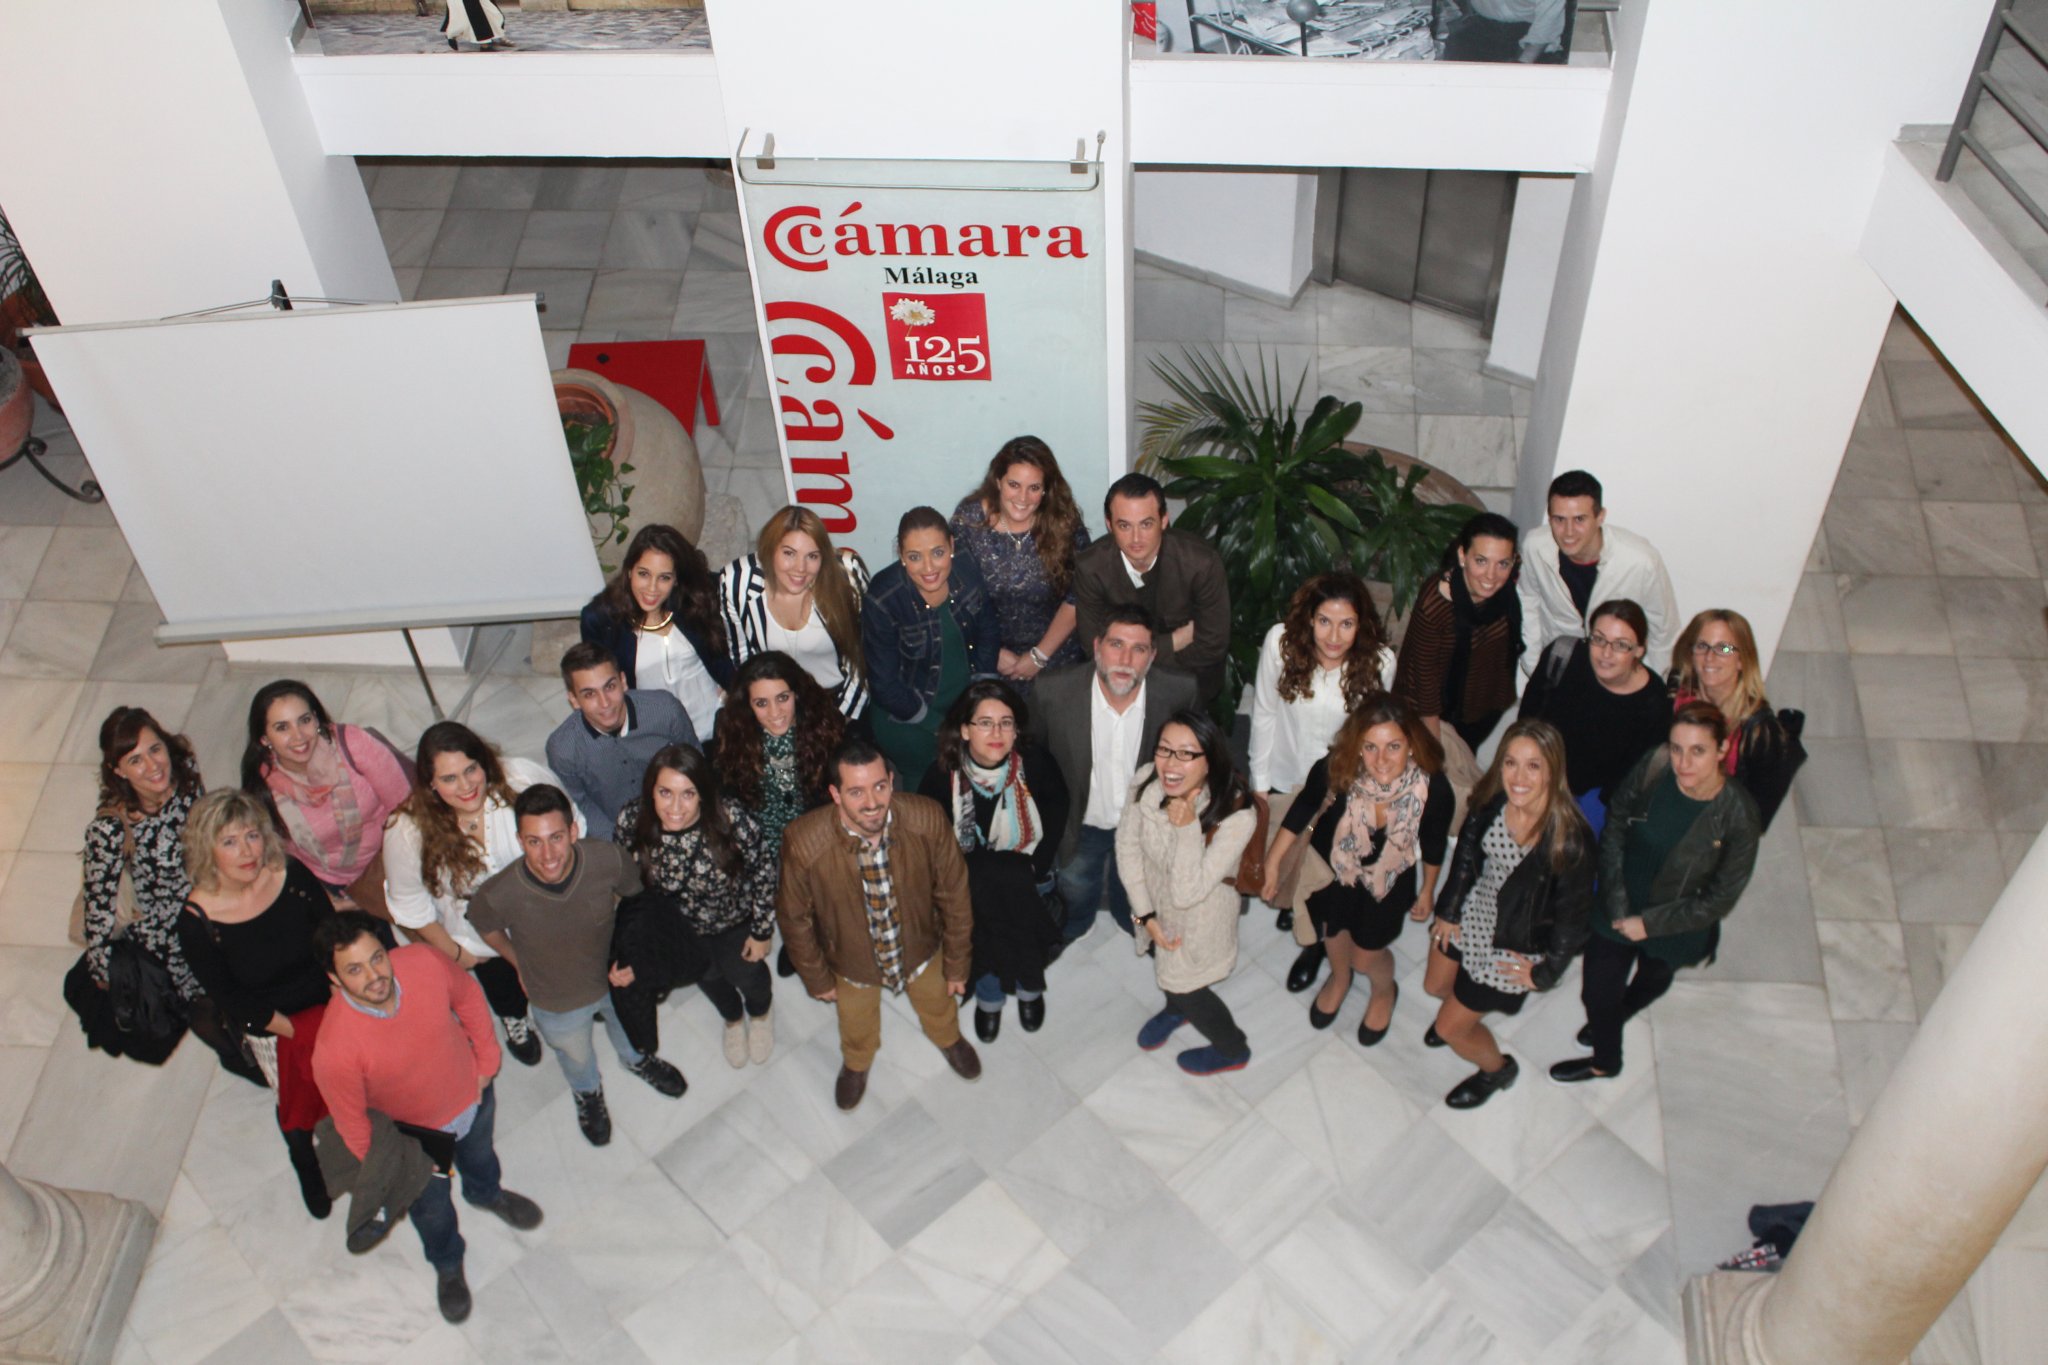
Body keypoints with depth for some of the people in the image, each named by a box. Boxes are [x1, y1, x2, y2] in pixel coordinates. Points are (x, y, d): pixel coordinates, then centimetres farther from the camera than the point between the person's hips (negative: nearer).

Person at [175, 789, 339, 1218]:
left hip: (329, 1001, 1)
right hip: (271, 1027, -1)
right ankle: (307, 1169, 53)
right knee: (296, 1104, 20)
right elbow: (231, 999, -15)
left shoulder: (292, 875, -22)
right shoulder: (196, 922, -26)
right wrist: (298, 1031, -16)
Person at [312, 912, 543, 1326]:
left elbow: (468, 997, -9)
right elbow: (351, 1123, -22)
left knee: (481, 1157, 35)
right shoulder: (334, 1050, -41)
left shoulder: (424, 961, -33)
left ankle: (487, 1193, 71)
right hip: (415, 1136, -3)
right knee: (432, 1210, 26)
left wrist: (487, 1058, -3)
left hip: (473, 1093, 3)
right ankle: (448, 1266, 60)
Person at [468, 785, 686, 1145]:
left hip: (616, 978, 1)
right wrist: (520, 964, -3)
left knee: (630, 1028, 35)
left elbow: (638, 894, -11)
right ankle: (588, 1093, 68)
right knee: (576, 1057, 32)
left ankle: (637, 1060, 72)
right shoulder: (500, 894, -39)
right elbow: (483, 924, -12)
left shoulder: (607, 860, -36)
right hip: (559, 1002, -1)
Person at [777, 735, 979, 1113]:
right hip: (853, 960, -1)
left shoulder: (928, 820, -34)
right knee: (857, 1030, 31)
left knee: (938, 1006, 33)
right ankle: (856, 1063, 67)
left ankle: (949, 1039, 69)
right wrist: (817, 979, -3)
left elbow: (953, 895, -17)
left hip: (920, 946, 1)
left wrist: (956, 965, -5)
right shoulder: (803, 843, -37)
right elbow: (794, 918, -17)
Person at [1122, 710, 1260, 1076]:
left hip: (1199, 917, -5)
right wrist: (1145, 913, -10)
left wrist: (1186, 827, -41)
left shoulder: (1237, 816, -38)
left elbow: (1186, 893, -36)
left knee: (1183, 985, 19)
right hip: (1154, 899, 5)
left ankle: (1233, 1049, 50)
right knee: (1162, 955, 33)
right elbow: (1127, 845, -11)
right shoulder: (1147, 781, -27)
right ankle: (1176, 1008, 68)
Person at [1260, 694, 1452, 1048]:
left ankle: (1384, 992, 54)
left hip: (1388, 879, -1)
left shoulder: (1434, 789, -35)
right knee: (1333, 931, 28)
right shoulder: (1334, 771, -38)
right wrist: (1272, 862, -8)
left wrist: (1428, 891, 4)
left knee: (1366, 955, 15)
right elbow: (1302, 810, -14)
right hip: (1332, 866, 1)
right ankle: (1339, 978, 65)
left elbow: (1433, 844, -13)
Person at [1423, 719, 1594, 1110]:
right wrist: (1448, 909, 6)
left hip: (1514, 946, -5)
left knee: (1450, 1028, 9)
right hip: (1474, 912, 5)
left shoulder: (1570, 838, -34)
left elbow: (1574, 915, -19)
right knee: (1435, 986, 29)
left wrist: (1546, 972, -9)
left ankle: (1497, 1068, 42)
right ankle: (1467, 1011, 64)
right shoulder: (1491, 801, -20)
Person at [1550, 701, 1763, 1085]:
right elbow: (1614, 830, -9)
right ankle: (1604, 1060, 51)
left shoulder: (1739, 817, -29)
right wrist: (1617, 905, -13)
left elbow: (1720, 898, -17)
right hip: (1618, 910, 2)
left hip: (1674, 928, -2)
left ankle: (1618, 1014, 61)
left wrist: (1649, 923, -17)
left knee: (1652, 980, 28)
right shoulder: (1651, 770, -25)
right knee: (1597, 992, 19)